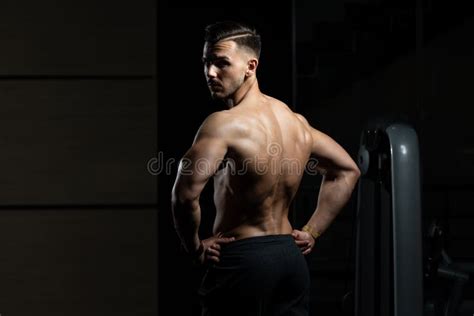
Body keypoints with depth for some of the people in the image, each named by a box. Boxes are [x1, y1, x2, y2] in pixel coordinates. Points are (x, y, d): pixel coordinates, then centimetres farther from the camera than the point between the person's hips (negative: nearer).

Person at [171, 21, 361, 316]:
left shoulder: (224, 124, -17)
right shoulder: (297, 121, 8)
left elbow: (185, 194, -29)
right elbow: (347, 170, 20)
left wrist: (195, 246, -12)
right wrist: (312, 232, 17)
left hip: (242, 258, -7)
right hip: (292, 257, 8)